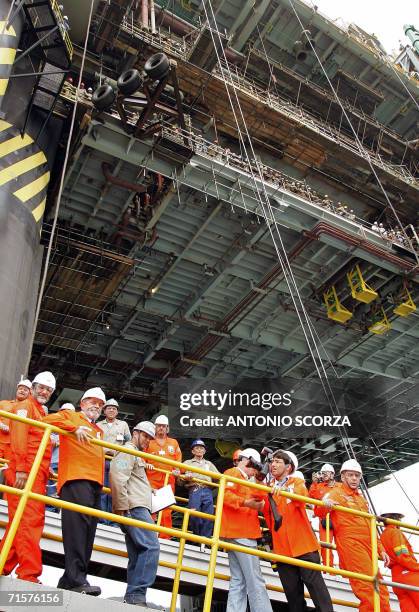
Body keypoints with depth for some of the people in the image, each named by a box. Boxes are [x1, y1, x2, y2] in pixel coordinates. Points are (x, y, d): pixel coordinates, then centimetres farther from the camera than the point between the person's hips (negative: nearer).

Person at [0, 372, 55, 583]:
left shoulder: (41, 413, 27)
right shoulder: (25, 406, 0)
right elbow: (18, 437, -12)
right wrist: (21, 469, -20)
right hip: (26, 474, -9)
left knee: (20, 523, 9)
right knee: (30, 520, -13)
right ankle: (29, 574, -14)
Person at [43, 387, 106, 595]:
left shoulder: (99, 431, 32)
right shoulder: (70, 416, 13)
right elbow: (49, 419, -6)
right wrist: (76, 428, -16)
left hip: (95, 482, 8)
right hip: (76, 477, -7)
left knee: (88, 529, 3)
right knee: (78, 523, -19)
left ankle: (69, 579, 7)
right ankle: (76, 578, -21)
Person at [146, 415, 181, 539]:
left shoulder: (174, 442, 18)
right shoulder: (149, 442, 12)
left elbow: (178, 459, 14)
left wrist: (177, 470, -3)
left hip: (169, 480, 2)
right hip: (152, 479, -1)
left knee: (166, 509, 2)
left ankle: (165, 536, 8)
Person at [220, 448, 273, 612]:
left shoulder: (244, 480, 26)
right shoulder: (233, 473, -4)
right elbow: (225, 495, -21)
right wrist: (245, 502, -31)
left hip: (240, 533, 10)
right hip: (240, 534, -10)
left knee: (239, 581, 6)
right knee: (255, 581, -11)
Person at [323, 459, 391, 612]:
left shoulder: (360, 497, 24)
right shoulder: (336, 493, -1)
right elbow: (319, 511, -19)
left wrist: (380, 549, 22)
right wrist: (325, 503, -42)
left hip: (368, 546, 8)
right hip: (350, 544, -8)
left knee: (381, 592, 10)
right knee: (369, 593, -15)